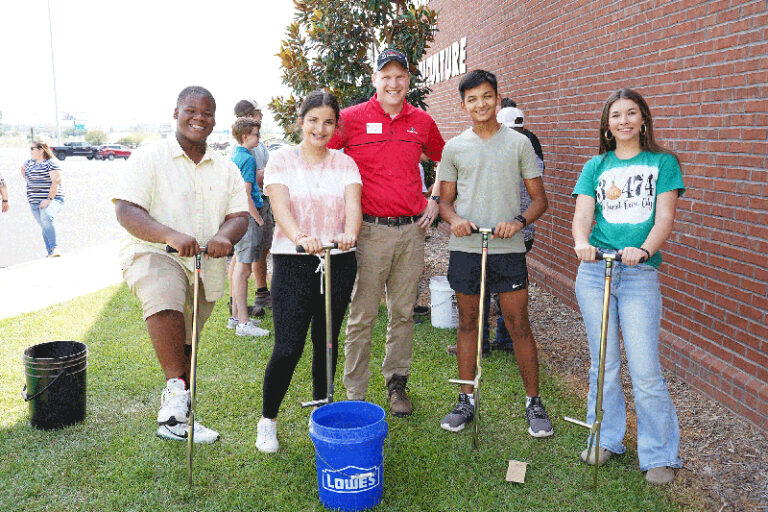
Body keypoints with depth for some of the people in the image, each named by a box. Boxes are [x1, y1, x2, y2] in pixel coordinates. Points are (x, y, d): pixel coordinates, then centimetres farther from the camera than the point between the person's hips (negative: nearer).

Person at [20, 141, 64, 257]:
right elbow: (23, 168, 39)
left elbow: (56, 181, -16)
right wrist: (28, 181, 23)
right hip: (34, 202, 7)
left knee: (46, 218, -33)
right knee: (45, 227, 7)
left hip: (52, 199, -7)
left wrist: (49, 199, -23)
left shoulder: (51, 164, -7)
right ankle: (50, 253, 13)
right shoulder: (30, 163, 15)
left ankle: (55, 248, -31)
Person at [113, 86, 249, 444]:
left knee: (185, 347, 14)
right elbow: (125, 211, -13)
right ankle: (175, 388, -29)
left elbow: (239, 215, 5)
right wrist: (171, 235, -31)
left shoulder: (226, 168, 13)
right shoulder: (149, 158, -2)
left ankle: (176, 420, 31)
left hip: (206, 268, 5)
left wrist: (224, 237, -21)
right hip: (152, 254, -4)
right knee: (165, 298, -39)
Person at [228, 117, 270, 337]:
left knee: (238, 266, 14)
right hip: (247, 216, -10)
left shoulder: (234, 156, 16)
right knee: (243, 269, -9)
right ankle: (243, 323, -6)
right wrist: (258, 219, -12)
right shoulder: (248, 158, -13)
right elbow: (246, 195, -18)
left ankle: (236, 316, 23)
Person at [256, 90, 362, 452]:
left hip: (339, 261, 3)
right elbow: (281, 206, -15)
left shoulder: (345, 163, 8)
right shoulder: (281, 160, 2)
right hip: (293, 262, -2)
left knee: (327, 343, 10)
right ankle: (267, 419, 14)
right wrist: (300, 237, -36)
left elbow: (353, 204, -9)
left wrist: (349, 233, -32)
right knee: (288, 348, -7)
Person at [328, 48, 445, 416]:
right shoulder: (351, 118, -2)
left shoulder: (422, 121, 9)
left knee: (403, 313, 11)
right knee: (362, 315, 2)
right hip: (369, 230, -3)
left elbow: (444, 161, 25)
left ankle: (397, 384, 26)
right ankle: (355, 393, 14)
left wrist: (435, 200, 13)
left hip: (412, 229, 4)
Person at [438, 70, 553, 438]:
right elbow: (446, 200, 11)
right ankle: (466, 400, 22)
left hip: (508, 248, -1)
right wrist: (455, 220, -11)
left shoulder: (519, 143, 4)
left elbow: (539, 198, 5)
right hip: (465, 247, 2)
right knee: (467, 323, 9)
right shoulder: (454, 148, 8)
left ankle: (533, 402, 16)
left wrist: (518, 221, -14)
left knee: (519, 325, 1)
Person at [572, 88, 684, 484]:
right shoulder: (596, 166, 12)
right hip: (594, 271, 2)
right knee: (603, 363, 10)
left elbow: (664, 217, -4)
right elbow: (582, 216, 2)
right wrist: (581, 242, -21)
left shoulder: (663, 162, 7)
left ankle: (659, 455, 12)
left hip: (640, 273, -2)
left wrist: (644, 249, -24)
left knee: (645, 371, -5)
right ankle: (606, 440, 27)